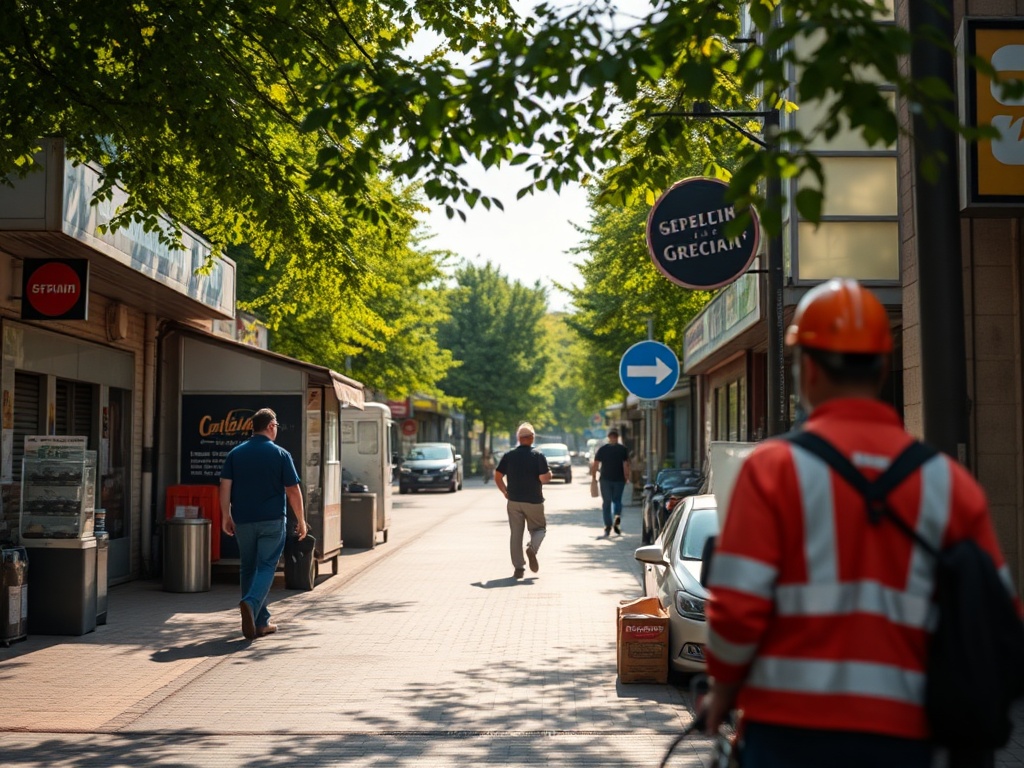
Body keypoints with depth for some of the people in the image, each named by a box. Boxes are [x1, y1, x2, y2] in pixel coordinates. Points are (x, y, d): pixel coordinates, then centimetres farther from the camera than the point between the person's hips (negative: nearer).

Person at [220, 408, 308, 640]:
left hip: (243, 521, 4)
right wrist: (301, 520, 4)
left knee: (248, 568, 13)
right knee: (266, 567, -2)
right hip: (272, 520, -3)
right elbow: (293, 491, -4)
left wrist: (226, 516, 5)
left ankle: (260, 622, 16)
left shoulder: (235, 453, 5)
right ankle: (251, 603, -28)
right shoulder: (280, 454, -4)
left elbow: (225, 486, -1)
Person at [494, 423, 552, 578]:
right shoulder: (538, 455, -8)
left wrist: (505, 492, 14)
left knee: (516, 534, 8)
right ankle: (532, 548, -14)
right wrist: (550, 474, 7)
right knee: (539, 528, 16)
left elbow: (497, 477, 1)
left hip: (514, 501, 2)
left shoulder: (509, 455, 1)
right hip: (534, 501, -2)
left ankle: (518, 568, 5)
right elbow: (544, 478, -15)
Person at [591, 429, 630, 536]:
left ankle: (608, 527, 6)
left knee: (606, 502, 8)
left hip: (605, 479, 0)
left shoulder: (602, 449, 0)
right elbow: (626, 465, -7)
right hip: (619, 479, 0)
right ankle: (617, 516, -15)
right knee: (617, 500, 14)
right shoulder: (623, 449, -1)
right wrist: (627, 477, 0)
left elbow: (595, 465, -2)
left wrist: (593, 477, 7)